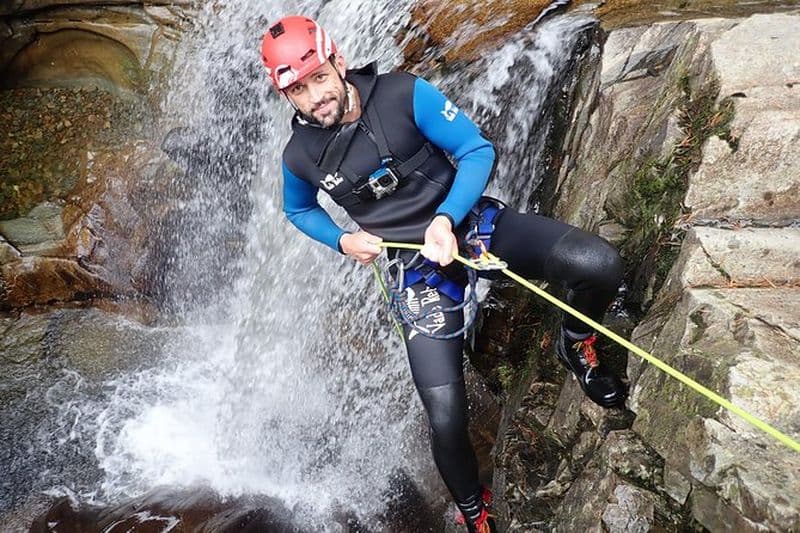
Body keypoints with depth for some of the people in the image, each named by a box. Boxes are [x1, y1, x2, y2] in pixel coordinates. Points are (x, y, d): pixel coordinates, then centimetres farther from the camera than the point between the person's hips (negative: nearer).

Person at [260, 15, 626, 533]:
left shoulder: (403, 94, -12)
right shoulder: (301, 156, -5)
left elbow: (478, 150, -10)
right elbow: (299, 210, 18)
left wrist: (446, 219, -24)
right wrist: (343, 241, -2)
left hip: (471, 221, 0)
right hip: (421, 269, 0)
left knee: (599, 264, -26)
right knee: (445, 419, -11)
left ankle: (576, 344, 10)